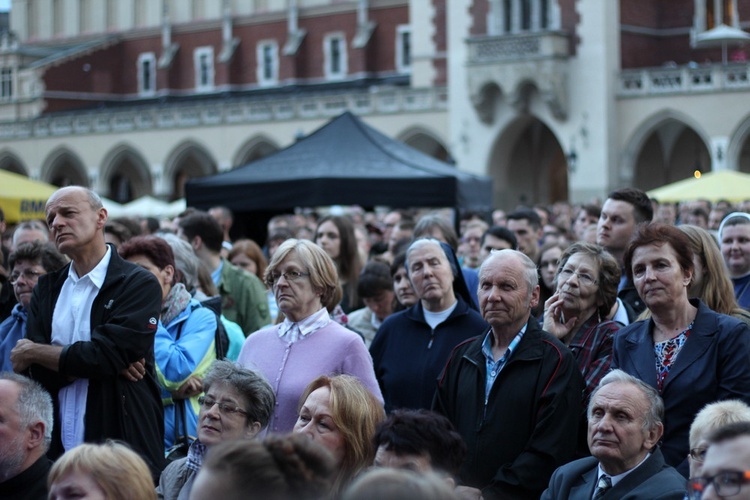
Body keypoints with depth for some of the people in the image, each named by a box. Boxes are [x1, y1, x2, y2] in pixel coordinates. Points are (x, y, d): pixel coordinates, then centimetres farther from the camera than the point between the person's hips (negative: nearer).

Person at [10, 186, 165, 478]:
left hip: (123, 443, -4)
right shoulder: (46, 288, 12)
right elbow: (35, 372, 2)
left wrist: (32, 352, -4)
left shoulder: (140, 285, -4)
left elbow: (106, 354, -16)